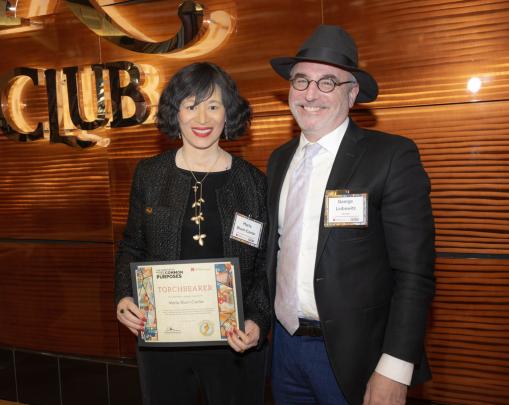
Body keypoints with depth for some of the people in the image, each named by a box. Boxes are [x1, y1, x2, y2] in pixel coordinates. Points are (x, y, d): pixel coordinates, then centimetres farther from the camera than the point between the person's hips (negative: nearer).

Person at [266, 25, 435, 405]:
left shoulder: (392, 156, -13)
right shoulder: (279, 160, 6)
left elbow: (415, 272, -16)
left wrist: (394, 371, -18)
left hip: (352, 355, -5)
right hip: (285, 344, 5)